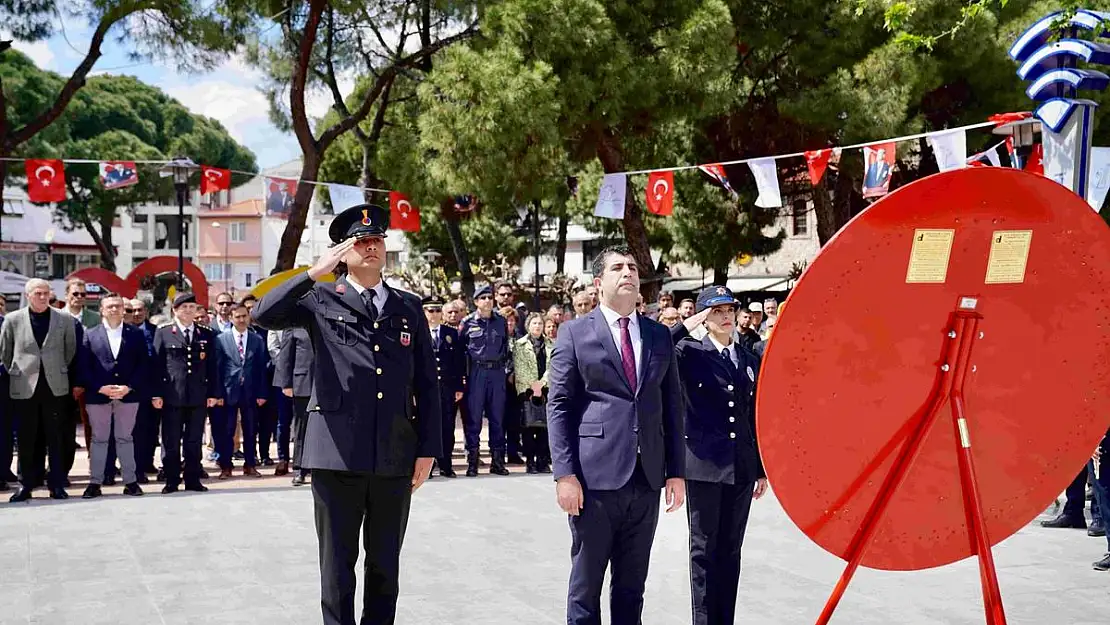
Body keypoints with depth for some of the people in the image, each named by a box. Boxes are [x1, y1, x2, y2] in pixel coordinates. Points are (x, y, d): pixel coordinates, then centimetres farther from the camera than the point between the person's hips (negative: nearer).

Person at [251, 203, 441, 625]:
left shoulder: (409, 308, 12)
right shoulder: (321, 299, 4)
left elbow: (427, 384, 11)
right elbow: (264, 315, -13)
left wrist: (428, 448, 5)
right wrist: (314, 273, -15)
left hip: (395, 456, 3)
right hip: (338, 453, -3)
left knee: (385, 564, 12)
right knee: (337, 563, 6)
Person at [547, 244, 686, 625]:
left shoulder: (660, 336, 12)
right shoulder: (575, 333, 1)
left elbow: (673, 407, 12)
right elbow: (558, 407, -3)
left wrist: (676, 471, 6)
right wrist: (565, 474, -11)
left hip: (647, 479, 4)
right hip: (595, 477, -3)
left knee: (632, 587, 12)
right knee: (586, 585, 5)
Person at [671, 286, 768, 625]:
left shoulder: (750, 361, 12)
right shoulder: (690, 352, -1)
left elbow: (756, 419, 13)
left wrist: (761, 469, 12)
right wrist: (686, 326, -17)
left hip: (742, 467, 4)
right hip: (704, 465, -4)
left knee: (731, 549, 10)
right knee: (704, 549, 3)